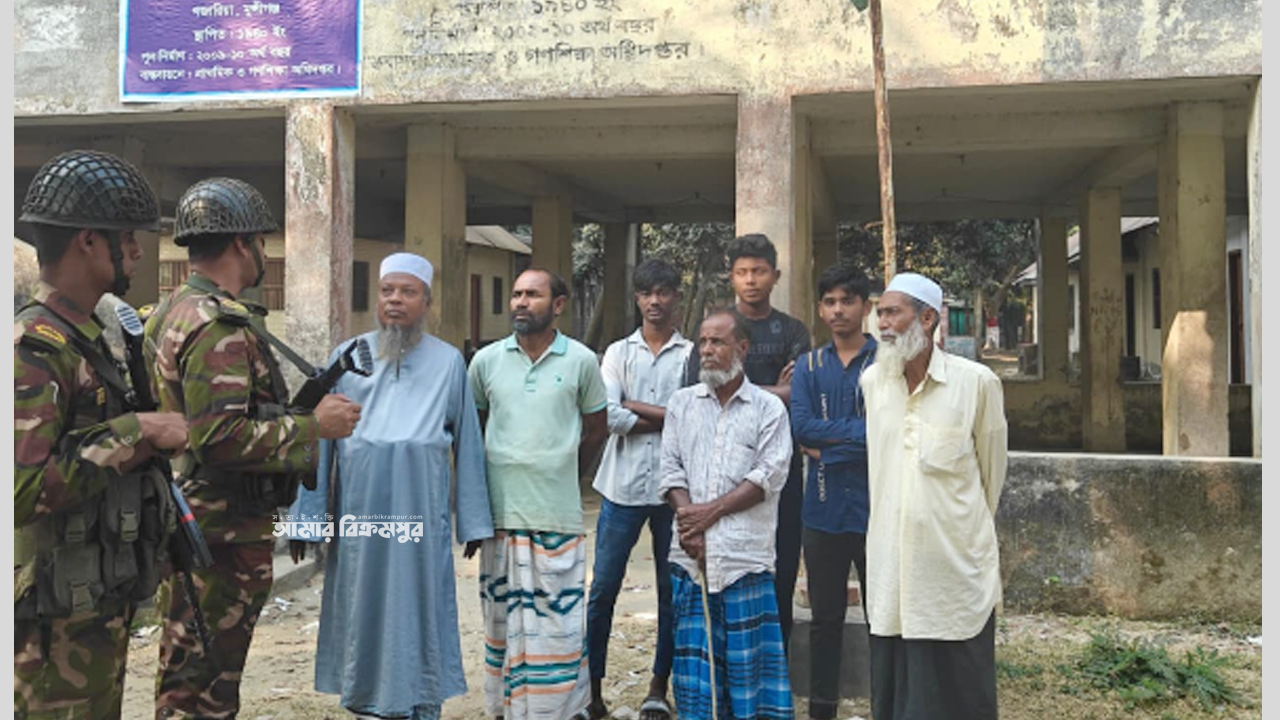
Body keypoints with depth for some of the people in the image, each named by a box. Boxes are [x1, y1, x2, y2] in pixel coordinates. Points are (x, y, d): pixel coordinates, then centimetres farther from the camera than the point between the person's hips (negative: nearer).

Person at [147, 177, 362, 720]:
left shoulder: (171, 314, 13)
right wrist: (313, 425, -18)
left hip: (185, 524, 10)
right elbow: (221, 438, -28)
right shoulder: (221, 327, -19)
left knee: (182, 676, 21)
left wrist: (304, 457, 23)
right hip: (225, 532, -10)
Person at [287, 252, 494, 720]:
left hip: (421, 514, -1)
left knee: (419, 610, 7)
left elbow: (467, 444, 4)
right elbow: (320, 439, 6)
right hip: (358, 512, 1)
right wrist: (306, 515, 3)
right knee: (362, 610, 10)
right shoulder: (347, 357, 5)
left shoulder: (448, 362, 4)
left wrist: (473, 520, 3)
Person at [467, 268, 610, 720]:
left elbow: (596, 429, 9)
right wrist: (482, 485, 13)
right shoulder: (486, 360, 3)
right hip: (501, 513, 2)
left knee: (557, 619, 3)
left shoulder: (581, 361, -1)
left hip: (558, 515, -2)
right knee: (503, 616, 12)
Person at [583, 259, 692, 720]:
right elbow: (608, 415, -8)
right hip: (623, 487, 1)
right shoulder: (618, 352, 8)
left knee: (672, 591, 7)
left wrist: (635, 407, -9)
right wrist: (668, 419, -8)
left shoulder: (692, 355, 4)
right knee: (602, 589, 3)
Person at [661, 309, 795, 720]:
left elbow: (769, 476, -6)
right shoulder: (681, 403, 13)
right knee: (694, 655, 5)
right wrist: (688, 520, -9)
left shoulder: (769, 408, 4)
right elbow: (671, 470, 6)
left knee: (749, 657, 0)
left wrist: (712, 511, -11)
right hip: (691, 554, 3)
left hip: (746, 553, -3)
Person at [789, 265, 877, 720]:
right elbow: (800, 427, -9)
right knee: (826, 617, 13)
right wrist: (860, 431, -13)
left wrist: (827, 445, -13)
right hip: (823, 510, 3)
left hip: (875, 507, -3)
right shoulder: (808, 366, 7)